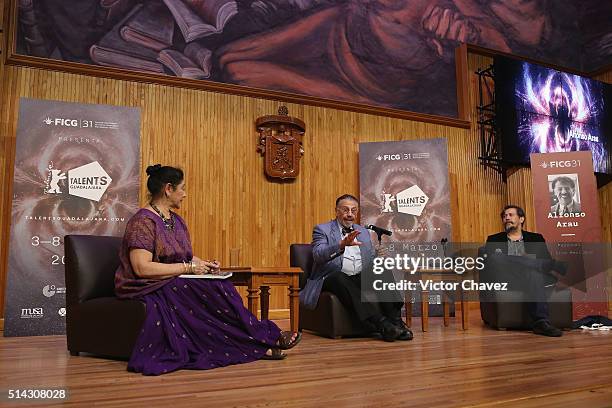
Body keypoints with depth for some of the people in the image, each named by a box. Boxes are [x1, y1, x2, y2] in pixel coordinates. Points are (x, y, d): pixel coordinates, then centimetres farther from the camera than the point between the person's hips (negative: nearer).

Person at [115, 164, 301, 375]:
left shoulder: (177, 220, 15)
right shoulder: (143, 221, -13)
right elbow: (142, 268, -23)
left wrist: (204, 264, -1)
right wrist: (188, 267, -20)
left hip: (176, 284, 8)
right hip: (147, 288, -8)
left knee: (220, 287, -19)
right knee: (212, 290, -26)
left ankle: (257, 346, -22)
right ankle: (267, 338, -16)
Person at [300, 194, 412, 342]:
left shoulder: (363, 232, 23)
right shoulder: (322, 229, 5)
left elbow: (373, 262, 23)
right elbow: (318, 254, -15)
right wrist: (342, 244, -33)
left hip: (360, 279, 5)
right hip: (333, 280, -4)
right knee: (339, 276, -37)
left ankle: (395, 321, -28)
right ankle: (381, 324, -45)